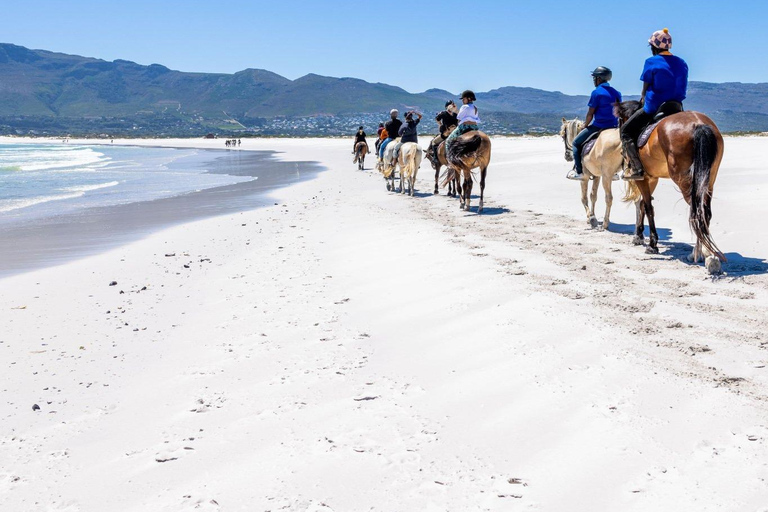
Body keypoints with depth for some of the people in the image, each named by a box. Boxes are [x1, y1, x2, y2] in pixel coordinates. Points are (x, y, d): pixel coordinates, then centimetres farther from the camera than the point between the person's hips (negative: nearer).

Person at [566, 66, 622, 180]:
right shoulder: (617, 93, 12)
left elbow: (590, 114, -9)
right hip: (614, 127, 7)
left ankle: (579, 171, -2)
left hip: (598, 126, -7)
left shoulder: (597, 92, -10)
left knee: (576, 143, 8)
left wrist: (585, 126, 5)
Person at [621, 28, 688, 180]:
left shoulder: (651, 62, -8)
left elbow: (645, 89, -3)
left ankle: (636, 168, -9)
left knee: (626, 131, 5)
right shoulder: (682, 63, 10)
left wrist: (643, 99, 18)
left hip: (654, 108, -6)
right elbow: (681, 88, 16)